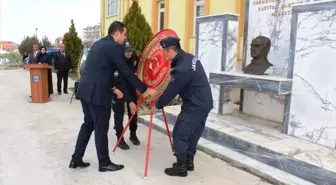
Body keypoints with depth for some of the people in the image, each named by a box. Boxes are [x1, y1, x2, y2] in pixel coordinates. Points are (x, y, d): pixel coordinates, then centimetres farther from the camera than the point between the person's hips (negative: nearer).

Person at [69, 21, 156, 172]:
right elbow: (126, 71, -14)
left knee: (88, 124, 19)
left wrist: (113, 88, 22)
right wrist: (144, 89, -8)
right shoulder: (114, 46, -11)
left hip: (85, 90, 9)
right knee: (101, 129, 4)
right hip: (96, 93, -9)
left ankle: (76, 159, 27)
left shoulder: (99, 43, 18)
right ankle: (104, 163, 19)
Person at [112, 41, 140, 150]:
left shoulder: (134, 56, -16)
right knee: (119, 113, -4)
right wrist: (129, 101, -44)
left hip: (131, 86, 5)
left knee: (133, 111, 9)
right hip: (119, 88, -5)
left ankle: (133, 134, 24)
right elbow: (120, 85, -37)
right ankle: (120, 139, 10)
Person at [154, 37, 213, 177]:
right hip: (204, 103, 9)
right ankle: (189, 162, 31)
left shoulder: (182, 70, -25)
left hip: (194, 106, -9)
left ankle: (181, 167, 12)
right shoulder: (189, 57, 4)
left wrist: (158, 105, -2)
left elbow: (171, 91, -15)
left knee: (179, 135, 2)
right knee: (193, 134, 18)